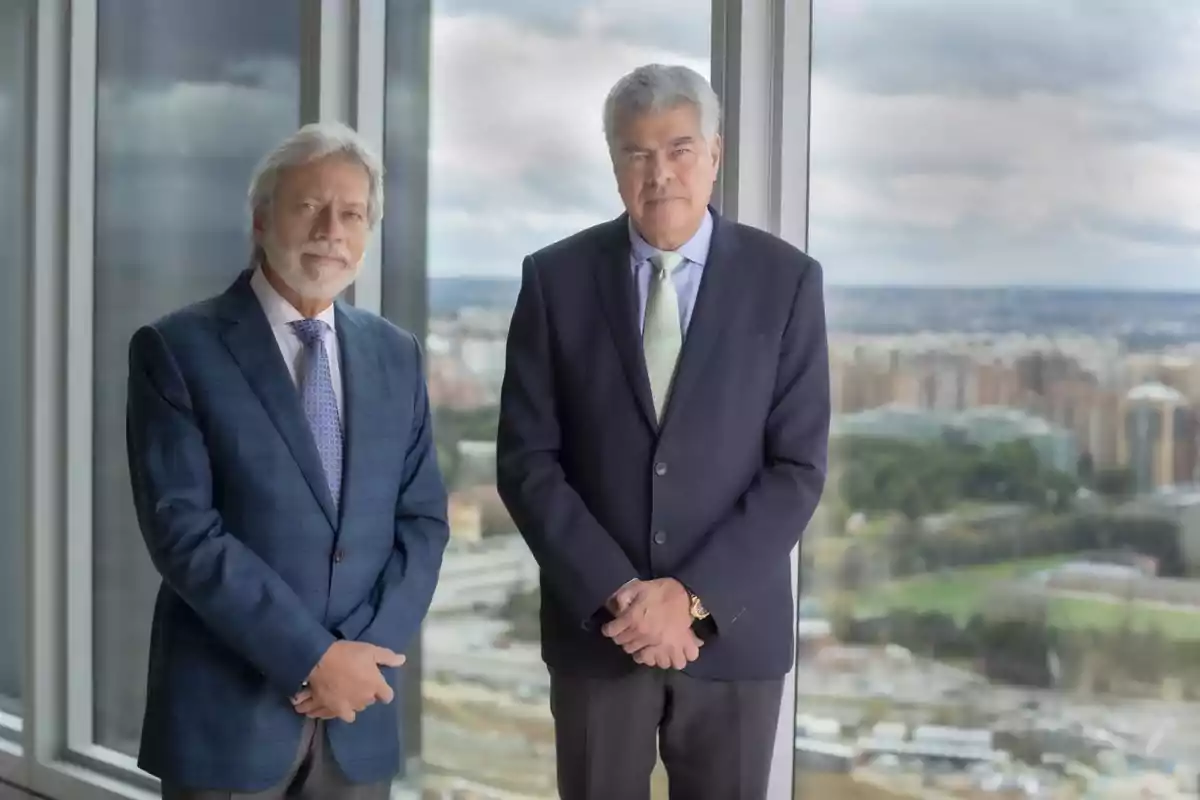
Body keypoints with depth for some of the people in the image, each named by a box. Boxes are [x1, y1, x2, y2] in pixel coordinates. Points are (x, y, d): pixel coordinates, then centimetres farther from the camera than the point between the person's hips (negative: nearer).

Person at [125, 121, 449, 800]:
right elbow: (183, 531, -13)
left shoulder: (395, 355, 9)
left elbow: (423, 521, 6)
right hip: (225, 708, -4)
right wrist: (312, 658, -16)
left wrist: (366, 649, -9)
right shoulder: (176, 350, -6)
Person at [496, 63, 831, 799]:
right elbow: (526, 460, -3)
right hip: (595, 623, 0)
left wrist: (693, 596, -14)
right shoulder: (556, 278, -1)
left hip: (732, 626, 0)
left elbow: (798, 468, -5)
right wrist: (617, 594, -13)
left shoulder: (785, 280, -2)